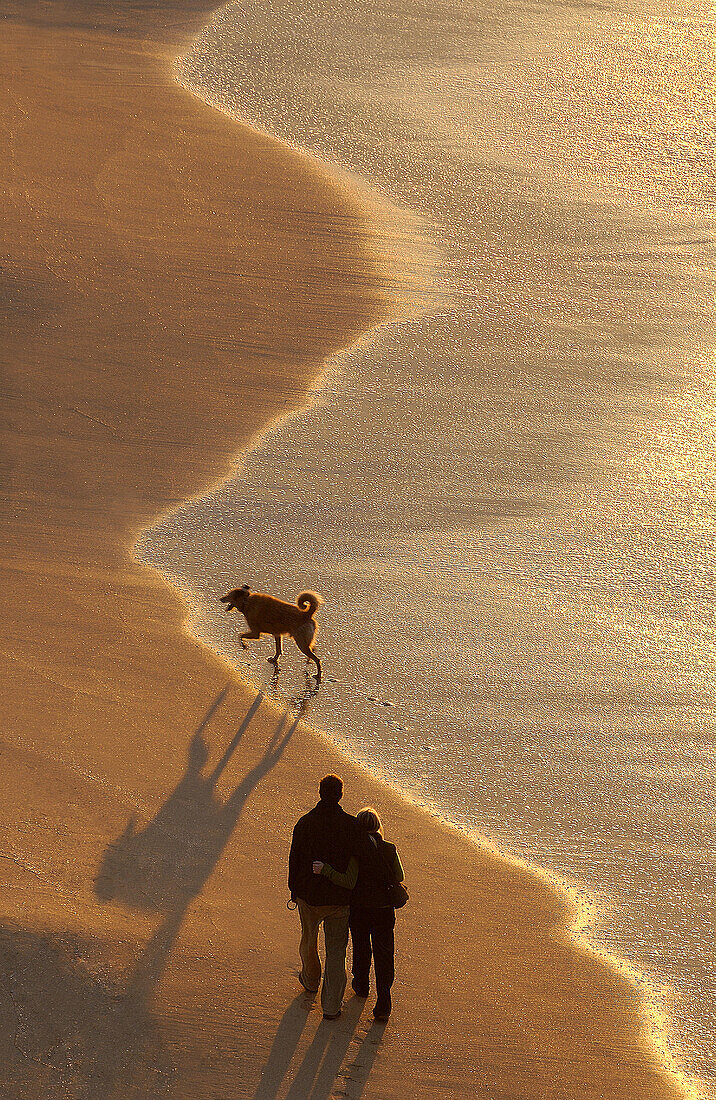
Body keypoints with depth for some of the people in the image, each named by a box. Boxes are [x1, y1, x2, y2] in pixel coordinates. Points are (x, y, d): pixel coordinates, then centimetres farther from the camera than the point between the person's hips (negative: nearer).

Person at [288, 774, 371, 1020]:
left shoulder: (304, 823, -11)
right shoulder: (351, 825, -15)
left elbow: (294, 859, -3)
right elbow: (363, 857, -13)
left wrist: (294, 889, 10)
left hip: (308, 896, 1)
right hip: (339, 897, -1)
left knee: (309, 939, 26)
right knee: (336, 950, 7)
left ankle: (310, 980, 50)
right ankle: (331, 1006, 7)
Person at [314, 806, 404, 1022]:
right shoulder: (390, 849, -8)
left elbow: (349, 881, -26)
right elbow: (399, 878, 0)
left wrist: (325, 870, -27)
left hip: (359, 910, -1)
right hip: (384, 910, 1)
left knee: (361, 948, 22)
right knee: (384, 955, 5)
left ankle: (361, 985, 44)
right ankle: (383, 1002, -4)